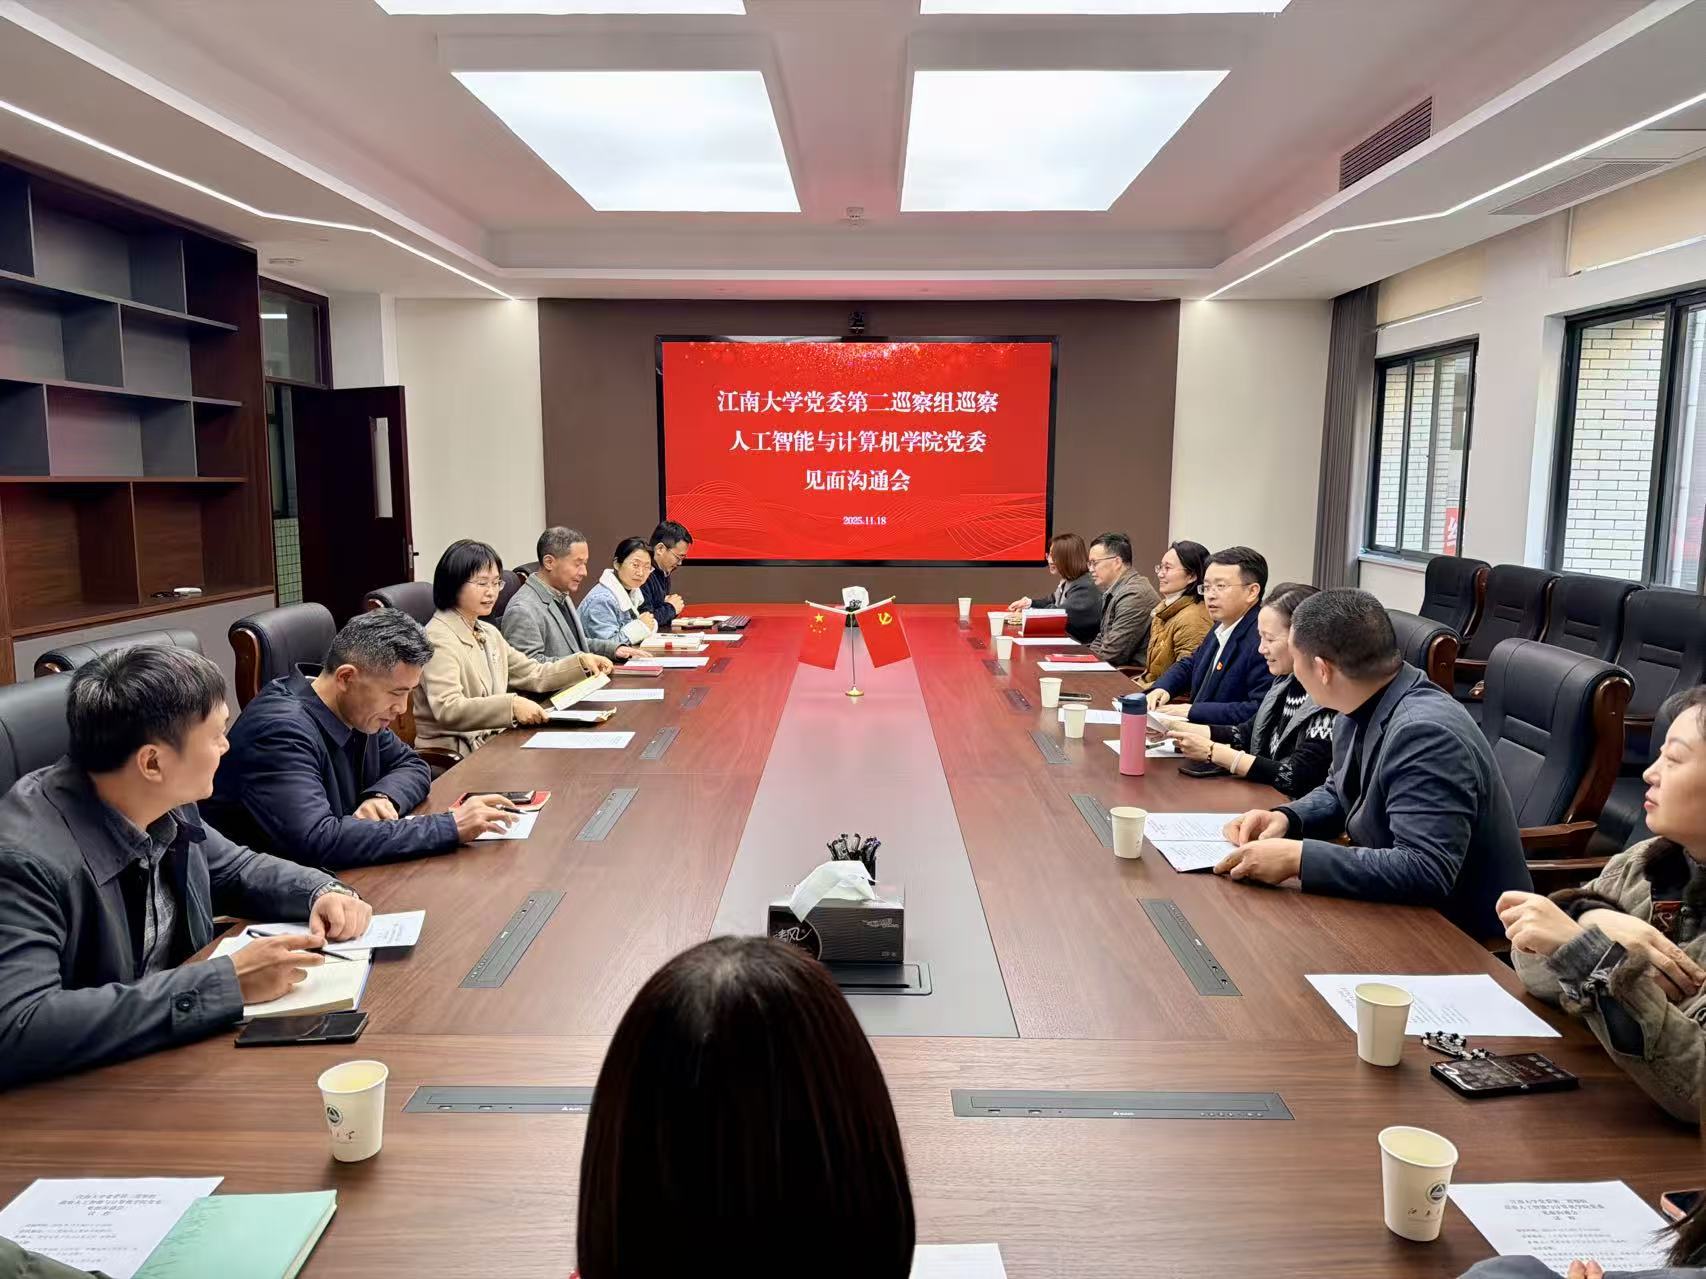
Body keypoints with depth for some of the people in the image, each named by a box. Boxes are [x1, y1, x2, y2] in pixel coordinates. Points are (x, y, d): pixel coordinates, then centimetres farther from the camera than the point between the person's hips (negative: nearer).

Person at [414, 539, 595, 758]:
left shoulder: (489, 633, 15)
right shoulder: (439, 638, -13)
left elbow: (533, 675, 18)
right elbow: (447, 709, -26)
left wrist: (581, 661, 2)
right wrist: (511, 705, -38)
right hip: (453, 753, -8)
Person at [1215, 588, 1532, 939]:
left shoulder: (1424, 734, -28)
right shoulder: (1361, 710, -1)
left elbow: (1426, 871, -33)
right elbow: (1339, 794, 16)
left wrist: (1298, 857, -33)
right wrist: (1286, 818, -4)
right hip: (1402, 908, 7)